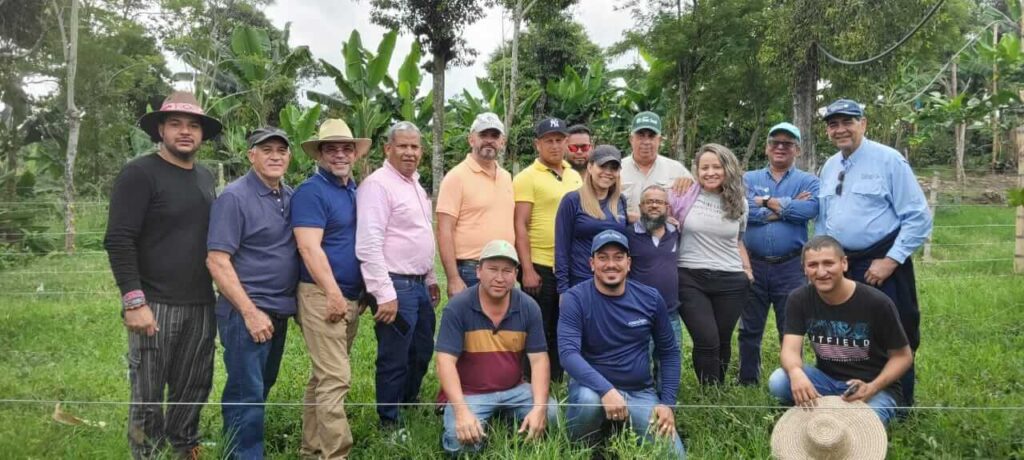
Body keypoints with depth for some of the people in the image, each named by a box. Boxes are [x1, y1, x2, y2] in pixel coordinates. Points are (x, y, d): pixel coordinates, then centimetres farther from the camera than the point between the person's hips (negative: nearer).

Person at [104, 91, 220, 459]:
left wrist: (216, 291, 16)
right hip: (156, 304, -6)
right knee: (148, 394, 4)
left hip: (201, 305, 6)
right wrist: (134, 301, -18)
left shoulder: (205, 177, 13)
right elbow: (118, 241, -13)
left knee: (195, 387, 13)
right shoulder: (139, 173, -7)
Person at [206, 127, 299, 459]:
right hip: (247, 313, -7)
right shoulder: (234, 197, -12)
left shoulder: (290, 197, 8)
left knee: (261, 388, 18)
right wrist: (250, 311, -19)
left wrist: (296, 303, 9)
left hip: (280, 311, 8)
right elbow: (217, 261, -16)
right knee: (247, 392, -2)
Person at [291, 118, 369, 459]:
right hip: (323, 296, -8)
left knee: (324, 376, 15)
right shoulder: (311, 191, -10)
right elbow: (309, 248, -18)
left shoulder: (354, 190, 15)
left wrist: (360, 293, 19)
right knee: (335, 379, -9)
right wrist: (333, 293, -19)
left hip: (351, 297, 8)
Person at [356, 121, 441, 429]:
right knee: (394, 359, 2)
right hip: (396, 287, -9)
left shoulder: (416, 185, 15)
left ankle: (409, 401, 40)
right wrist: (385, 294, -24)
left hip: (419, 285, 9)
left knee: (423, 351, 20)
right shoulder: (378, 184, -15)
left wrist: (431, 279, 21)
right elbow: (369, 245, -22)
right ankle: (389, 423, 18)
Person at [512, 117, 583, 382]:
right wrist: (527, 270, -17)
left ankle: (556, 384, 27)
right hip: (539, 267, -6)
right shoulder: (527, 178, -6)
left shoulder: (575, 176, 12)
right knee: (538, 334, 3)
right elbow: (520, 226, -11)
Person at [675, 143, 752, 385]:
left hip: (730, 281, 3)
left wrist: (748, 270, 13)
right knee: (707, 341, -11)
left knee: (722, 342, 9)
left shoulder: (739, 202, 9)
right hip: (690, 279, -3)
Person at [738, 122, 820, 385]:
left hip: (791, 267, -1)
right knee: (750, 330, 10)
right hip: (753, 264, 1)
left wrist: (768, 203, -11)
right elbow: (741, 208, -14)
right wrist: (789, 206, -11)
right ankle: (747, 384, 23)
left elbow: (810, 208, -16)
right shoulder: (749, 179, 8)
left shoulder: (808, 182, 6)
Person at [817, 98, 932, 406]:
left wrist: (891, 260, -16)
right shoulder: (829, 167, 11)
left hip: (882, 266, -6)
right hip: (840, 266, 6)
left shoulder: (889, 160, -9)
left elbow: (919, 218, -12)